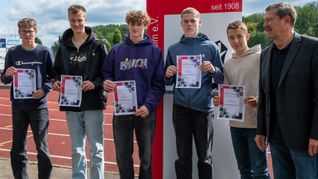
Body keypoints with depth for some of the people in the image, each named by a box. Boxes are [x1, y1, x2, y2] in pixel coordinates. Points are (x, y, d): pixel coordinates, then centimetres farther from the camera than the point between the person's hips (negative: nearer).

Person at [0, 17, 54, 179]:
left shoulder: (45, 52, 1)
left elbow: (53, 76, 5)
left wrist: (44, 89, -13)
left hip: (39, 106, -2)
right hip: (18, 106, 2)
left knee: (42, 148, 3)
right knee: (18, 149, 9)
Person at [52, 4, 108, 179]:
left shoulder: (98, 45, -1)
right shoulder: (64, 46, 10)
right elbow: (57, 70, 18)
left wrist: (95, 83, -19)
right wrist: (56, 82, -2)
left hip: (93, 104, -3)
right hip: (71, 105, 4)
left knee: (96, 149, 3)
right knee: (77, 149, 13)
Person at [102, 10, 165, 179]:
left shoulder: (154, 51, 0)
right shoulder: (117, 50, 7)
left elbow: (159, 83, -4)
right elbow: (106, 74, 12)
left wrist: (149, 105, -17)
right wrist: (107, 83, -12)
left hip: (146, 111, -2)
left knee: (146, 157, 11)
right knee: (123, 156, 11)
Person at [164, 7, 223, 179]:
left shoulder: (210, 47, 2)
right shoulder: (173, 49, 9)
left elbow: (222, 79, 2)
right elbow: (167, 82, 11)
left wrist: (213, 70, -18)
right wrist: (168, 75, -10)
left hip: (203, 108, -2)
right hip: (180, 108, 2)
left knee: (205, 157, 8)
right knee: (183, 156, 10)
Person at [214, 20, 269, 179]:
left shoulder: (260, 57, -4)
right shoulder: (227, 64, 13)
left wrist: (258, 100, -25)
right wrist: (219, 100, -7)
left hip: (256, 122, -5)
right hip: (235, 123, 6)